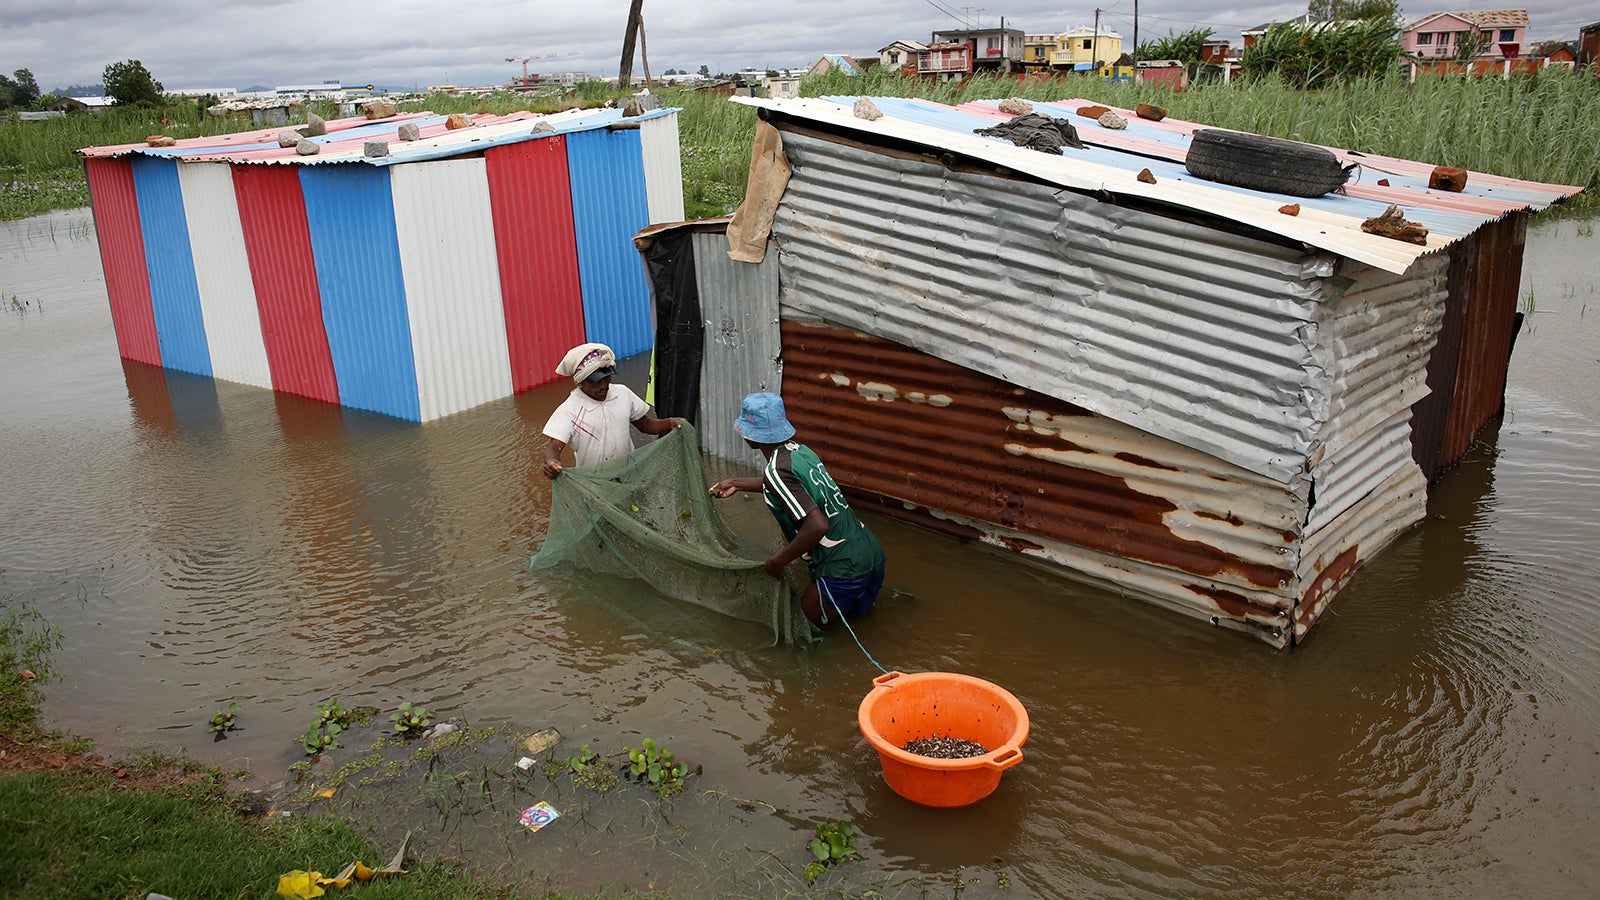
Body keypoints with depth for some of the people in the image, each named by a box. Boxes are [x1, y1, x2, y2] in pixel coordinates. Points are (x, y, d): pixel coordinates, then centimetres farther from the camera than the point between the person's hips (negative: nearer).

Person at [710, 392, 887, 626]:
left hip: (844, 568, -8)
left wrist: (779, 561, -13)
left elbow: (817, 525, -26)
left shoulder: (777, 471, -17)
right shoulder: (800, 450, 8)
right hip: (871, 553, 8)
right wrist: (737, 484, 39)